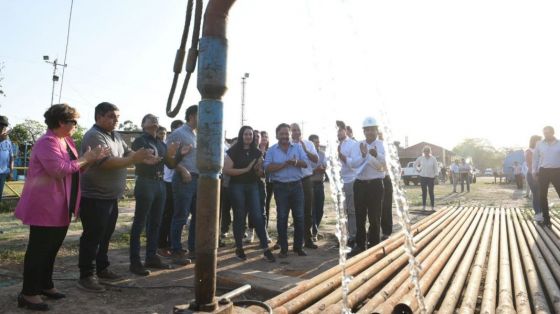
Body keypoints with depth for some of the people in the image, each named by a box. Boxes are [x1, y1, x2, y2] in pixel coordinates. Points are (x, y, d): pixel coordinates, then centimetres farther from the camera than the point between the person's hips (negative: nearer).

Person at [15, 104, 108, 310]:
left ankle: (45, 285, 31)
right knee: (39, 249, 0)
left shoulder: (67, 141, 12)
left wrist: (92, 158, 1)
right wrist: (86, 158, -20)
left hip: (61, 207, 10)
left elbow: (75, 167, 17)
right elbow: (60, 169, -29)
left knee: (52, 248, 18)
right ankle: (28, 293, 11)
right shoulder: (47, 142, -18)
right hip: (45, 207, -10)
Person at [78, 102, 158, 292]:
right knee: (92, 237, 0)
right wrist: (135, 158, -29)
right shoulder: (94, 136, -17)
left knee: (105, 235, 18)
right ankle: (86, 276, 11)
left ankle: (102, 268, 31)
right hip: (94, 198, -9)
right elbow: (106, 163, -27)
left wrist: (142, 158, -8)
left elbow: (127, 154, 13)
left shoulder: (116, 136, 11)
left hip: (111, 197, 9)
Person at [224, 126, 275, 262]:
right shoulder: (233, 151, -3)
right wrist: (246, 169, -17)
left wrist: (258, 170, -8)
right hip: (237, 187, -3)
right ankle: (239, 248, 16)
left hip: (253, 186, 3)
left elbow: (260, 173, 16)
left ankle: (265, 248, 0)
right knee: (239, 217, 3)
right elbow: (226, 170, -13)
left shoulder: (257, 152, 10)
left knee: (257, 216, -3)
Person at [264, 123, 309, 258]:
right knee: (282, 218, 4)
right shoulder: (272, 150, 2)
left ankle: (298, 246, 19)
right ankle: (283, 248, 15)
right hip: (280, 187, -2)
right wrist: (285, 164, -18)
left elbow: (305, 163, 0)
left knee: (299, 217, 5)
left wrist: (296, 162, -20)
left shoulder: (298, 147, 8)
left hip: (296, 185, 2)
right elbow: (268, 167, -10)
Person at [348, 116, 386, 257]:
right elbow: (354, 163, -6)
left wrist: (376, 155, -30)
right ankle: (359, 245, 20)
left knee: (375, 217, 5)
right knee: (360, 216, 9)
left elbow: (387, 164, -13)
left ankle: (373, 245, 18)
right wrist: (364, 155, -23)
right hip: (360, 184, 2)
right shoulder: (358, 145, 6)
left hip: (376, 185, -2)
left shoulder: (383, 145, 0)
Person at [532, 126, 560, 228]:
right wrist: (534, 171, 6)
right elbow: (535, 158, 10)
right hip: (543, 171, 1)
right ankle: (546, 218, 12)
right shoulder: (539, 144, 6)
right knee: (543, 196, 3)